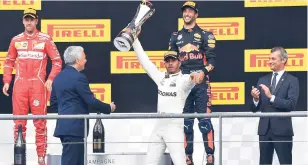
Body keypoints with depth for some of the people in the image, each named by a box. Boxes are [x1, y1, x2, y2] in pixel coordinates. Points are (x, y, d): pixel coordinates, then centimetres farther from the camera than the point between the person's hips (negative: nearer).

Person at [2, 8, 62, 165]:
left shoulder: (45, 39, 0)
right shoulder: (16, 40, 10)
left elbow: (57, 60, 2)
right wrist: (6, 82, 7)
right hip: (19, 85, 3)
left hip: (38, 85, -3)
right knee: (19, 122, 4)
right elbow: (9, 62, 16)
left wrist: (51, 79, -8)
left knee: (40, 122, -2)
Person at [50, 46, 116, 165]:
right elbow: (91, 102, -15)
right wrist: (109, 108, 0)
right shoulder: (78, 78, -14)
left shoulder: (58, 78, 13)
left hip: (64, 126, 9)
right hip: (74, 127, -9)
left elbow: (53, 102, 17)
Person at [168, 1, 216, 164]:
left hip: (201, 82, -3)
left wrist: (204, 72, -19)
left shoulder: (205, 35, 5)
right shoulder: (175, 36, 15)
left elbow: (212, 59, -2)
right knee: (185, 121, 4)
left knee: (204, 120, -9)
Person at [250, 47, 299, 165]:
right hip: (264, 130, 5)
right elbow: (255, 109, 10)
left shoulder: (292, 80, -1)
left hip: (282, 130, -5)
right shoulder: (263, 80, 12)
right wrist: (255, 99, -12)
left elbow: (291, 105, -15)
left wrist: (271, 97, -23)